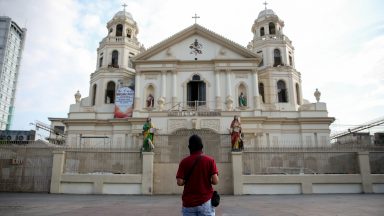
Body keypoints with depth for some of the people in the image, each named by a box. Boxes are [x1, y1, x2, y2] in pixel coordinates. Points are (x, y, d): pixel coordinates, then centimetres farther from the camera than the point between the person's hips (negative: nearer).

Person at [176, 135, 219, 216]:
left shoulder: (184, 162, -4)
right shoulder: (210, 160, -4)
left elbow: (179, 182, -8)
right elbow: (215, 181, -10)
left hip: (189, 202, 1)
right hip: (205, 201, 0)